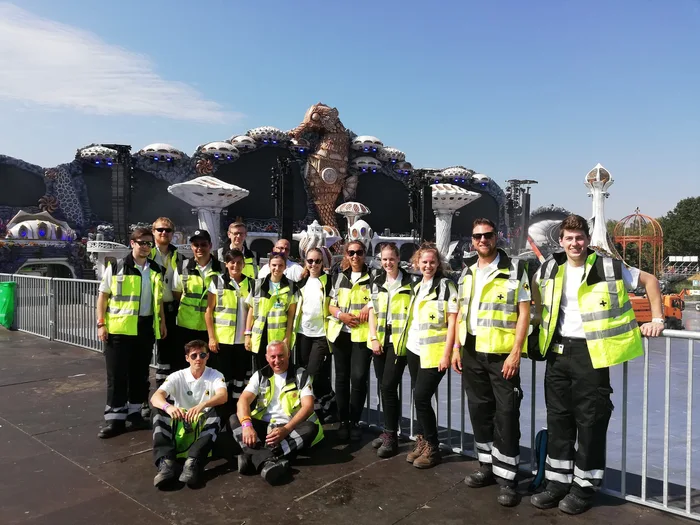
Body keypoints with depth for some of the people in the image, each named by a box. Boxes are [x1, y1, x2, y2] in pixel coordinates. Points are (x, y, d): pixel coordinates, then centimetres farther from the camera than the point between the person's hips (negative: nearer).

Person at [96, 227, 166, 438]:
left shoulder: (156, 270, 9)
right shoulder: (116, 268, -3)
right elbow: (103, 296, 0)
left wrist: (162, 322, 13)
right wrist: (101, 323, -6)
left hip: (146, 328, 4)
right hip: (119, 328, -3)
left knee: (140, 373, 12)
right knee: (116, 374, 2)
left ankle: (135, 412, 25)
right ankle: (115, 418, 10)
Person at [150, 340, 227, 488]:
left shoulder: (215, 376, -2)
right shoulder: (177, 377, 0)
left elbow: (223, 396, -25)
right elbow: (155, 397, -18)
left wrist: (202, 405, -46)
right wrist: (168, 406, -43)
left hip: (205, 426, -1)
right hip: (179, 424, 1)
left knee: (216, 411, -32)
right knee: (159, 410, -24)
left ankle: (193, 462, -48)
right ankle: (165, 462, -41)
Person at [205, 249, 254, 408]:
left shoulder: (251, 283, 4)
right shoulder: (217, 281, -2)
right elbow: (208, 311, -1)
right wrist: (211, 337, -6)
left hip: (243, 339, 2)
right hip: (222, 339, -2)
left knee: (241, 375, 9)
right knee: (223, 375, 6)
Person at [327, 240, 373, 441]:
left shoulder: (372, 277, 2)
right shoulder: (340, 277, 12)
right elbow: (331, 305, 12)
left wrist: (370, 307, -16)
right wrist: (341, 315, -8)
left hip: (362, 334, -3)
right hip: (340, 333, 3)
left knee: (359, 378, -8)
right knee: (342, 377, 8)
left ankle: (354, 421, 9)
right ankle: (343, 421, 20)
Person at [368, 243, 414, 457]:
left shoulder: (409, 282, -2)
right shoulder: (377, 282, 11)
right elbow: (372, 311, 10)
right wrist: (373, 338, 1)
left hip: (399, 341, -5)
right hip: (380, 340, 5)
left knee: (389, 386, -9)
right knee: (383, 386, 9)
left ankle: (391, 436, 1)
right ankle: (389, 430, 23)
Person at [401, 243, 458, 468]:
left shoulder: (446, 286, -6)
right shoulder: (417, 287, 14)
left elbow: (452, 322, -10)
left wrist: (446, 354, -15)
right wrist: (406, 343, 15)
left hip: (434, 353, -6)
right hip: (414, 350, 6)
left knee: (421, 398, -8)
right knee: (418, 398, 10)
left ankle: (432, 448, 6)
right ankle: (422, 441, 23)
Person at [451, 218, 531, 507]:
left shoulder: (514, 269, -6)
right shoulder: (467, 272, 10)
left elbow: (524, 312, -9)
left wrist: (516, 352, -16)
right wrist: (456, 348, 10)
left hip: (502, 353, -5)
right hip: (471, 352, 6)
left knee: (506, 415, 0)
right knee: (479, 410, 13)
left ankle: (506, 478, 10)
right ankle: (487, 466, 28)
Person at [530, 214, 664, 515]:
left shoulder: (608, 267, -6)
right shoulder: (550, 268, 6)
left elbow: (649, 280, 4)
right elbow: (535, 285, 27)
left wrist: (657, 319, 0)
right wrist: (539, 316, 22)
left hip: (591, 352, -4)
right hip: (557, 351, 5)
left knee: (590, 420, 3)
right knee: (558, 418, 10)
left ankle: (585, 486, 17)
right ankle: (557, 482, 22)